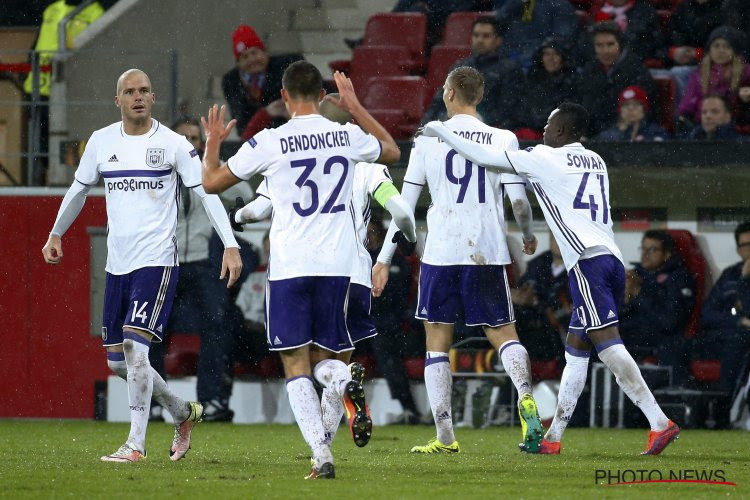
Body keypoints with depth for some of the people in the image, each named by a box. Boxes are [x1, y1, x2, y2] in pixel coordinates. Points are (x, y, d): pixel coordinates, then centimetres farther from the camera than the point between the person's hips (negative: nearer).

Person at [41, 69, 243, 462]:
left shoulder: (173, 144, -4)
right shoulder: (101, 142, 9)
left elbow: (207, 192, -5)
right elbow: (80, 188, 25)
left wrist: (230, 245, -13)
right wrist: (56, 234, 32)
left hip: (157, 261, -6)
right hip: (117, 263, 6)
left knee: (134, 347, -18)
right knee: (118, 361, 8)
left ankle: (136, 444, -11)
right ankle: (183, 413, 30)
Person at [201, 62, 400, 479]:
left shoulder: (268, 143, -5)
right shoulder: (348, 137, 4)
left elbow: (212, 182, 7)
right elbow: (392, 151, 27)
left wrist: (213, 142, 25)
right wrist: (355, 106, 34)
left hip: (290, 267, -3)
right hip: (338, 264, 3)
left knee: (297, 365, 2)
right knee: (323, 355, 17)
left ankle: (322, 455, -15)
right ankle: (349, 387, -20)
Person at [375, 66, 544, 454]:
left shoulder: (428, 140, 2)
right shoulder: (502, 140, 1)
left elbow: (404, 205, 3)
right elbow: (519, 200, -2)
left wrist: (384, 260, 9)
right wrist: (528, 237, 19)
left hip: (440, 252, 0)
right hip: (487, 253, 0)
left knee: (437, 342, 8)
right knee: (503, 333, 9)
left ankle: (444, 437, 4)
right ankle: (525, 396, -21)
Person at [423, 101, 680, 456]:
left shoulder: (546, 158, 2)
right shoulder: (595, 161, 22)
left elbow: (484, 158, 6)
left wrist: (441, 132, 19)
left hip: (588, 260, -8)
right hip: (613, 258, 8)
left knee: (607, 343, -16)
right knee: (575, 350, 12)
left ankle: (660, 423, -27)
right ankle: (553, 437, 14)